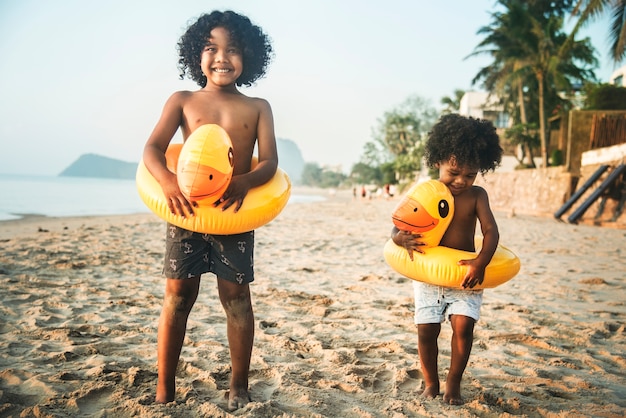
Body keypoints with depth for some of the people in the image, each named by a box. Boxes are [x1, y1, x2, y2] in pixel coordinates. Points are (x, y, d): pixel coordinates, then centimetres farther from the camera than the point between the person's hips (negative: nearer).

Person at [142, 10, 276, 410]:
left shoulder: (258, 108, 7)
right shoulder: (183, 101, 7)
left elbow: (270, 162, -2)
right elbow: (153, 147, -3)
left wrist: (244, 183, -24)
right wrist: (168, 181, -24)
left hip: (236, 211, 0)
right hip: (187, 209, 0)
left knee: (237, 296, 4)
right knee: (178, 295, 3)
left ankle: (239, 388, 19)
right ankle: (164, 390, 15)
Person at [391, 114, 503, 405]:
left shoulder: (476, 196, -4)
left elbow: (490, 231, -13)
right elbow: (397, 228, -7)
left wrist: (481, 262, -31)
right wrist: (402, 238, -32)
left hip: (465, 274, 0)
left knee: (463, 325, -11)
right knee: (427, 329, 0)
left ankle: (454, 382, 10)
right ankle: (430, 382, 22)